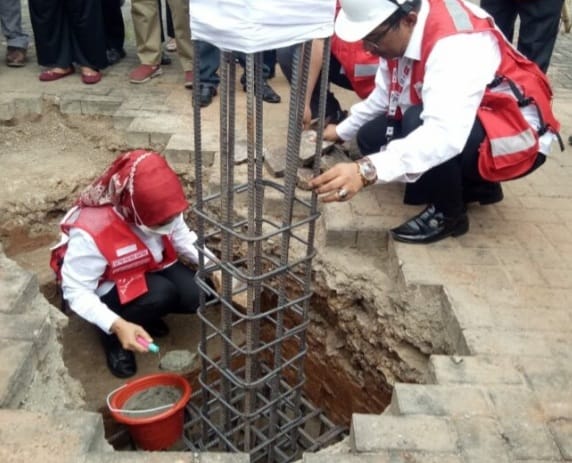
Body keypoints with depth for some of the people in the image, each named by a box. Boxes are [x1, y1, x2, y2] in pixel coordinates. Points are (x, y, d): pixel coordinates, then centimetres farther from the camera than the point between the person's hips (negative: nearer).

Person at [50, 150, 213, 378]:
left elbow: (182, 238, -6)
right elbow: (76, 292, -31)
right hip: (108, 287, -5)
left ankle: (146, 312, 13)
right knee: (160, 294, -31)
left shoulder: (161, 208, -23)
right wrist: (118, 325, -43)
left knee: (196, 295, -16)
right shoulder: (92, 230, -38)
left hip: (152, 265, 5)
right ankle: (113, 336, -3)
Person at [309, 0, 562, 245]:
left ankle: (448, 214, -6)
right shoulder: (402, 31, -8)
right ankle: (476, 186, 12)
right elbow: (385, 94, 10)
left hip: (517, 136, -8)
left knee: (417, 123, -34)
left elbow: (445, 134, -46)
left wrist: (366, 171, -55)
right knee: (371, 138, 3)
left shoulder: (456, 41, -33)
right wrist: (342, 131, 12)